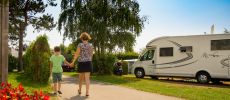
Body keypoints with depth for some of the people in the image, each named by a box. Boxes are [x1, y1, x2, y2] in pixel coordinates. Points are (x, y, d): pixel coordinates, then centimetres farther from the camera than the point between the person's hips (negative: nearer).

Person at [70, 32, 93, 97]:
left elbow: (77, 54, -12)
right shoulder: (90, 45, 6)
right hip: (88, 63, 1)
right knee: (87, 78, -2)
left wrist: (73, 62, -11)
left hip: (81, 63, -1)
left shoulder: (80, 45, -4)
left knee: (81, 77, 17)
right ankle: (87, 92, -12)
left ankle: (80, 90, 32)